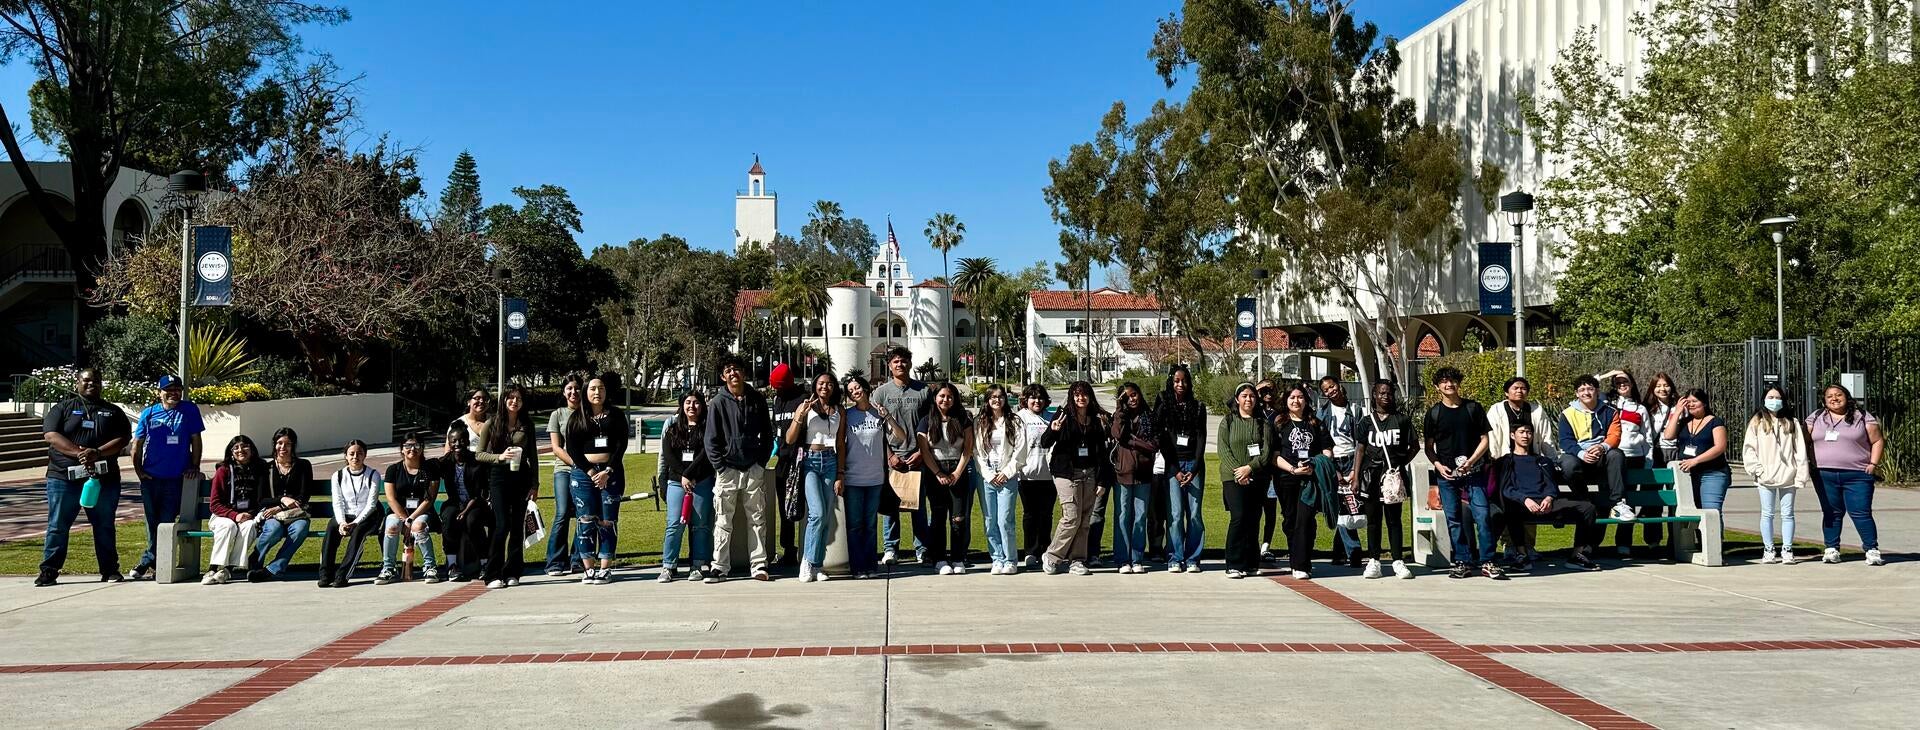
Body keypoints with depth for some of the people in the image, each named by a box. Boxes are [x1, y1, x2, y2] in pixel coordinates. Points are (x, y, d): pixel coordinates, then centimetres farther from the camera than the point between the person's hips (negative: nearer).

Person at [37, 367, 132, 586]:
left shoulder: (113, 411, 13)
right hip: (64, 477, -1)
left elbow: (122, 439, 2)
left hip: (104, 478, 1)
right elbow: (51, 435, -5)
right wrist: (79, 453, -18)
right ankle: (49, 571, 7)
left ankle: (110, 570, 13)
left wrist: (97, 453, -16)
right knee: (57, 526, 0)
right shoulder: (63, 408, 9)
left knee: (104, 526, 7)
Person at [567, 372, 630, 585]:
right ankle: (589, 569, 5)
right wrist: (590, 472, -9)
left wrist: (607, 472, -10)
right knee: (586, 521, -1)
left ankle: (605, 569, 2)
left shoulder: (616, 415, 7)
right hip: (583, 473, 1)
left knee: (608, 521, -2)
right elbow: (571, 448, 2)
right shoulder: (576, 418, 8)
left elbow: (621, 445, 0)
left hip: (611, 473, 0)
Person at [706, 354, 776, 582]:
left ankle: (758, 565, 10)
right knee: (723, 521, 2)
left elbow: (767, 434, 10)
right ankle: (720, 566, 8)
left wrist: (762, 461, 1)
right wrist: (720, 467, -8)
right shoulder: (719, 402, -2)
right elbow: (711, 439, -2)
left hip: (754, 469, 2)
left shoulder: (757, 400, 5)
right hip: (727, 469, -2)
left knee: (757, 518, 5)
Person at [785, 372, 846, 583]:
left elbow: (841, 445, 12)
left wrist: (840, 474, 5)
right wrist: (800, 416, -14)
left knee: (826, 517, 2)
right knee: (818, 513, -17)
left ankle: (817, 565, 9)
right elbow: (789, 440, -1)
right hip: (809, 461, -3)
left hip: (830, 462, 3)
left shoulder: (839, 413, 13)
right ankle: (808, 561, -5)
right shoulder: (805, 407, 4)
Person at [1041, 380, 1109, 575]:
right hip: (1067, 473, -4)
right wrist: (1053, 431, -26)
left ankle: (1077, 561, 11)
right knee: (1072, 518, -12)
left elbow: (1102, 451, 10)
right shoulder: (1064, 415, -2)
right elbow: (1044, 443, -4)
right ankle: (1051, 556, 4)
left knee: (1084, 521, 3)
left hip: (1089, 474, 4)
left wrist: (1101, 481, 6)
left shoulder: (1097, 419, 9)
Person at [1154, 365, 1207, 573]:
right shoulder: (1163, 407, 6)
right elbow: (1162, 440, 1)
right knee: (1175, 513, -7)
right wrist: (1176, 470, -6)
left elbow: (1201, 439, 4)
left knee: (1194, 513, -2)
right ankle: (1175, 559, -2)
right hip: (1173, 464, -1)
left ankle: (1192, 559, 4)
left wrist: (1194, 470, -6)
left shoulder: (1198, 407, 10)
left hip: (1194, 464, 1)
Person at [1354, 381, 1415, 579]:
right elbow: (1360, 450, 4)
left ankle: (1398, 561, 8)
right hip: (1372, 474, 0)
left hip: (1394, 474, 0)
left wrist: (1401, 463, -4)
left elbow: (1413, 446, 10)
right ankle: (1373, 561, 9)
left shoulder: (1402, 420, 6)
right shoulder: (1367, 421, 7)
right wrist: (1356, 477, -3)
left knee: (1394, 519, 4)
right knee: (1373, 519, 5)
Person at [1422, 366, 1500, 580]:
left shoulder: (1473, 408, 4)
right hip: (1447, 474, 1)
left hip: (1473, 472, -1)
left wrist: (1471, 461, -10)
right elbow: (1429, 447, 10)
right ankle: (1463, 562, 11)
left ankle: (1487, 562, -2)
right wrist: (1438, 465, -7)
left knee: (1482, 515, -8)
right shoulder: (1433, 413, 6)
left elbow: (1484, 439, 4)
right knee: (1454, 519, 3)